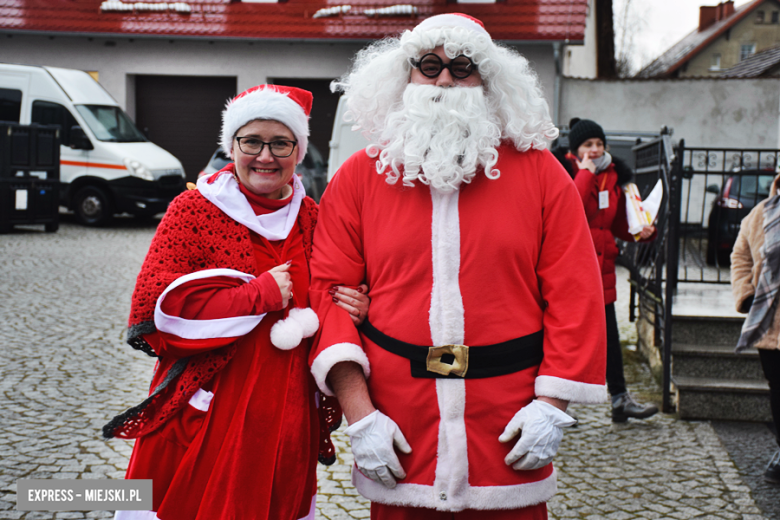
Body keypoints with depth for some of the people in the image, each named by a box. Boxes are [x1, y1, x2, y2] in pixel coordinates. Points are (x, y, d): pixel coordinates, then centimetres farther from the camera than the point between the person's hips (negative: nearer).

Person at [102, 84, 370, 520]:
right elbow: (154, 302, -13)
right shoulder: (194, 209, -4)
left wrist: (353, 309, -7)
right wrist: (258, 295, -17)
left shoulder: (311, 217, 7)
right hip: (207, 413, -3)